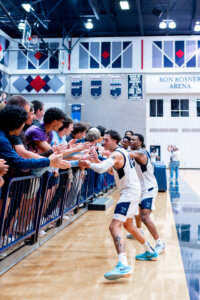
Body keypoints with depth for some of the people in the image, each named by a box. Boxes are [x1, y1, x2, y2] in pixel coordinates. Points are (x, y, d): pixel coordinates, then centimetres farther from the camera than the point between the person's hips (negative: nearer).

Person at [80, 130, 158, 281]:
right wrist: (98, 160, 12)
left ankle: (124, 266, -36)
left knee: (115, 226, -21)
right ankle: (151, 252, 41)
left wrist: (89, 164, -13)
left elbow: (101, 169, -32)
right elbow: (112, 171, 25)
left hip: (130, 192, -11)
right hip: (132, 191, 11)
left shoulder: (116, 154, -16)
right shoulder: (122, 152, 14)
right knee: (128, 224, 26)